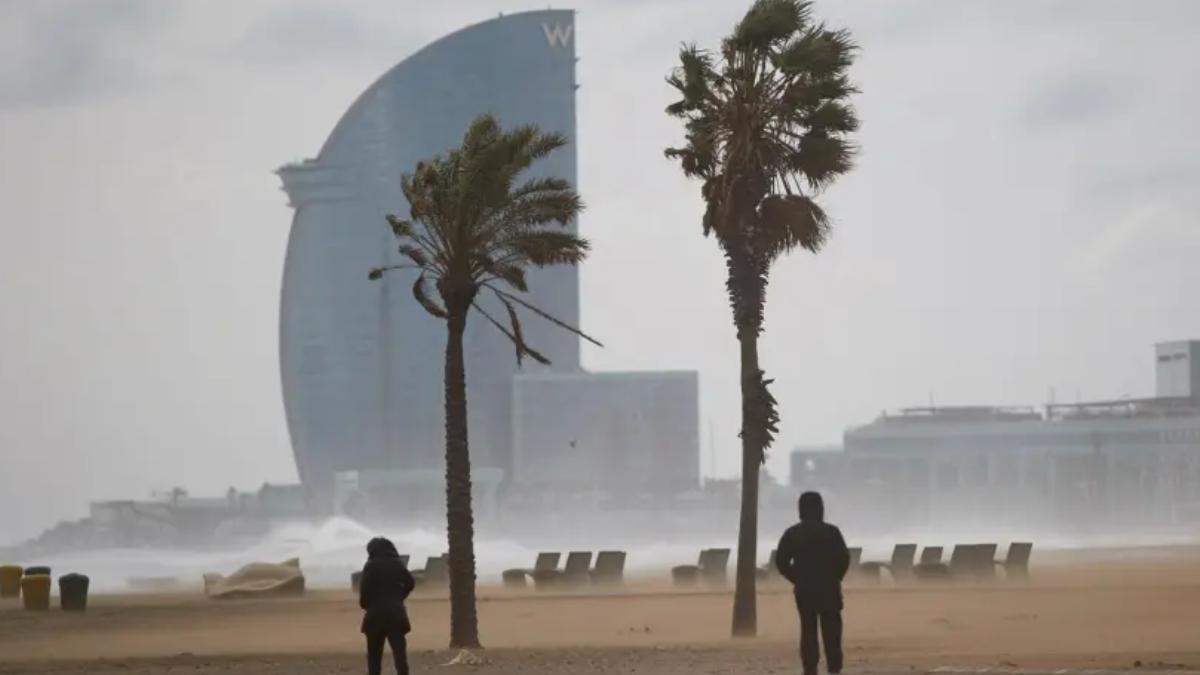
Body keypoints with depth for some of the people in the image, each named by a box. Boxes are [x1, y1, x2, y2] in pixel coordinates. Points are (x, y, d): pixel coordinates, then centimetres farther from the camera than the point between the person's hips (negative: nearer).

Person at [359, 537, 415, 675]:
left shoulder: (371, 566, -5)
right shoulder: (397, 564, 8)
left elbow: (364, 589, -12)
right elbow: (410, 583, 7)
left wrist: (365, 605, 6)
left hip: (375, 614, -3)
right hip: (396, 613, 3)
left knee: (374, 656, 6)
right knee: (400, 653, 1)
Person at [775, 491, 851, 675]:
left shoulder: (792, 533, 3)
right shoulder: (831, 532, -5)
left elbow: (781, 560, -2)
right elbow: (844, 558, -11)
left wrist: (796, 579, 8)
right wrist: (835, 578, 4)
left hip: (804, 589, 2)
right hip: (829, 589, -2)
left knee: (808, 631, 6)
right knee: (831, 632, 2)